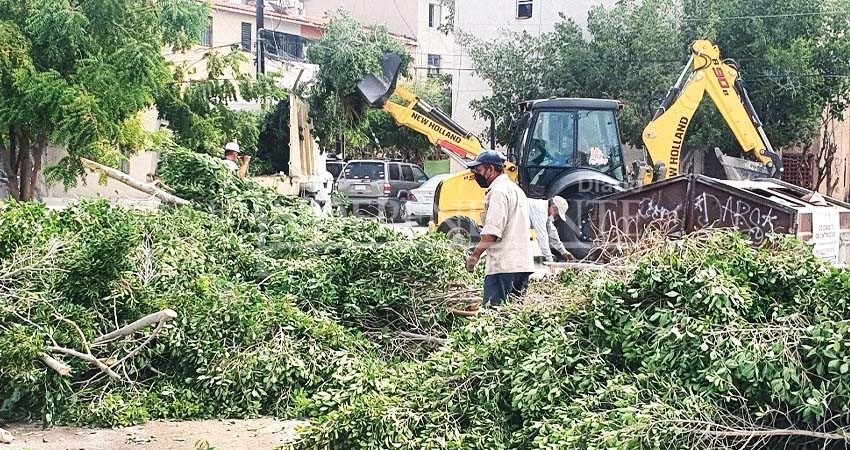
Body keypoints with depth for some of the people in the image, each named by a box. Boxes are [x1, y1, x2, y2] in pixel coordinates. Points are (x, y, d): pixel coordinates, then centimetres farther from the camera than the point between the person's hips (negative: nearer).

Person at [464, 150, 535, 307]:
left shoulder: (498, 192, -9)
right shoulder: (515, 189, 24)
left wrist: (475, 255, -14)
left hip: (504, 266, -10)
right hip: (523, 264, 10)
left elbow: (492, 231, -19)